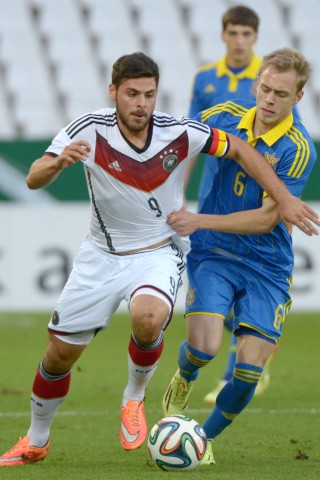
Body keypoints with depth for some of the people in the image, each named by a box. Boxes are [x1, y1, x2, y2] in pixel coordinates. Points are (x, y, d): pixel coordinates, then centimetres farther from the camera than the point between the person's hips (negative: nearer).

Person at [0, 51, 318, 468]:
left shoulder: (178, 133, -17)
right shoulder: (90, 130, -17)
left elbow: (240, 151, -4)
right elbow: (34, 180, -23)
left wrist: (285, 199, -8)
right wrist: (59, 161, -45)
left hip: (157, 254, -2)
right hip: (101, 256, 2)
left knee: (147, 317, -34)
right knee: (59, 354, 5)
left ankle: (134, 399, -4)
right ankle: (36, 442, 31)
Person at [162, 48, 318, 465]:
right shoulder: (227, 116, -3)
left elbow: (266, 218, -16)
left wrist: (201, 221, -21)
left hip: (266, 266, -1)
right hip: (212, 255, 1)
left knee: (249, 369, -9)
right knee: (204, 347, -21)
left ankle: (206, 437, 18)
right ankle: (183, 381, 17)